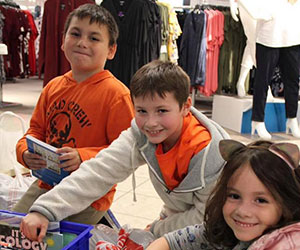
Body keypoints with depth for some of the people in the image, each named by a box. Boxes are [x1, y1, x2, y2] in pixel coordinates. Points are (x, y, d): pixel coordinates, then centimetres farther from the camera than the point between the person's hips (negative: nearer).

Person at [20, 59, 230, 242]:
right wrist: (45, 209, -34)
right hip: (177, 218, 4)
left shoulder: (207, 151, -30)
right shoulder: (140, 137, -17)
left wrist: (155, 231, -16)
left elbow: (206, 214, -20)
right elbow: (99, 171, -25)